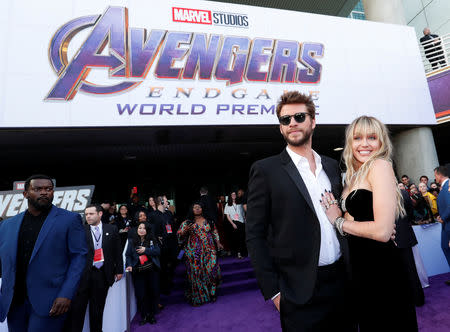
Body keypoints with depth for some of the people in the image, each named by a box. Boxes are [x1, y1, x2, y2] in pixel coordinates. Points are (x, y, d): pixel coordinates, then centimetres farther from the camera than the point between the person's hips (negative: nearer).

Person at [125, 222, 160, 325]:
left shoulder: (152, 240, 3)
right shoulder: (132, 241, 3)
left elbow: (157, 251, -4)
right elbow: (128, 255, 0)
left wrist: (146, 250, -15)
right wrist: (129, 265, -15)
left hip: (152, 271, 1)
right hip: (138, 272, 0)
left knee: (153, 292, 7)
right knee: (140, 294, 2)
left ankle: (152, 315, 25)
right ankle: (143, 316, 22)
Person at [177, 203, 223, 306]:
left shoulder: (208, 220, 10)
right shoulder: (187, 222, 3)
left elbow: (214, 232, 17)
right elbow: (180, 235, -1)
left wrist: (218, 243, 8)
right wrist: (185, 230, -21)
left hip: (209, 250, 2)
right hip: (194, 252, -2)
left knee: (211, 270, -1)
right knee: (196, 272, 0)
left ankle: (211, 294, 18)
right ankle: (197, 297, 14)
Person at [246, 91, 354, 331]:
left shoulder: (332, 166, 7)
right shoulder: (265, 170, -11)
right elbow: (255, 235, -11)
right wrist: (273, 291, -12)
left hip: (342, 281, 5)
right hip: (300, 292, -5)